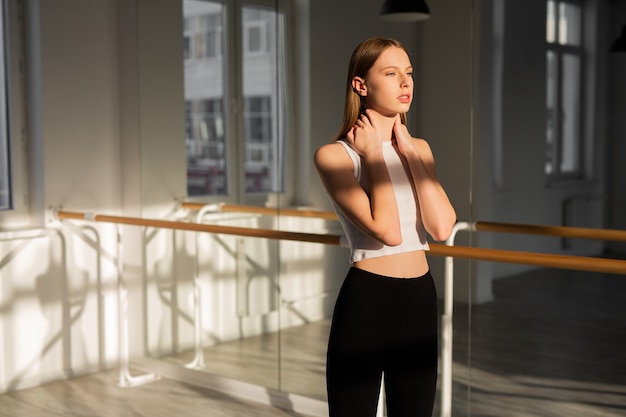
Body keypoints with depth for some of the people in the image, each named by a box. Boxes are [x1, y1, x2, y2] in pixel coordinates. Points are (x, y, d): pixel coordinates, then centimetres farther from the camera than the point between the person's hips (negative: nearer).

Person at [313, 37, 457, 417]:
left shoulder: (418, 148, 9)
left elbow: (442, 227, -7)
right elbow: (387, 231, -21)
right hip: (366, 302, -6)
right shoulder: (334, 155, -10)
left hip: (420, 301, 6)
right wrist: (373, 154, -12)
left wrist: (408, 150, -6)